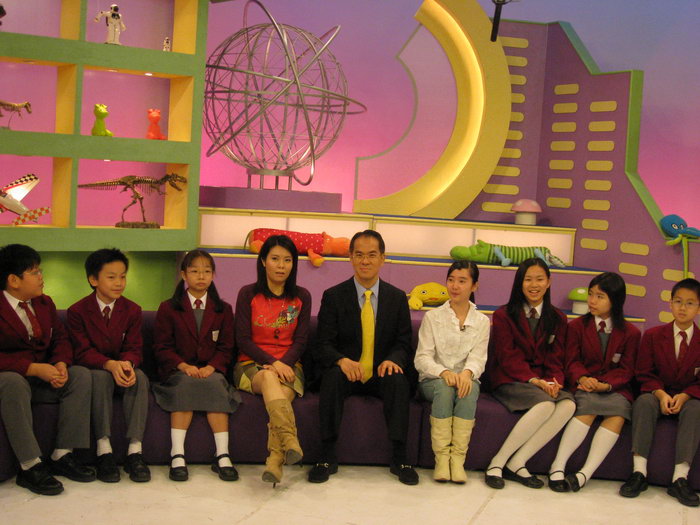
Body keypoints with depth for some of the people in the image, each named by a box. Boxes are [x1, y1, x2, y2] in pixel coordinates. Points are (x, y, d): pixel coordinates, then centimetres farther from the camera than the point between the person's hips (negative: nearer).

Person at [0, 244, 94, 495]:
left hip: (44, 377, 7)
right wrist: (33, 369, -27)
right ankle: (30, 466, -34)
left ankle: (62, 456, -18)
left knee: (81, 375, -16)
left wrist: (60, 364, -12)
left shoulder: (44, 303, 11)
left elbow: (61, 339, 10)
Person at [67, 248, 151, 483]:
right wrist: (110, 365, -33)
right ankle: (104, 450, -36)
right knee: (101, 377, -36)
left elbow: (134, 348, -4)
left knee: (140, 378, -30)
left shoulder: (132, 310, 2)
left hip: (123, 368, 2)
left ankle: (135, 450, -34)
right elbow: (83, 352, -13)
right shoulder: (77, 311, -6)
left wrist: (127, 364, -30)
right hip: (93, 370, -2)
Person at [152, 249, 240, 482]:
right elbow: (162, 347, 2)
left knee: (214, 385, -32)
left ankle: (222, 455, -34)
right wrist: (183, 365, -16)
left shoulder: (223, 309, 12)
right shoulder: (168, 308, 8)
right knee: (186, 385, -34)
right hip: (179, 370, -1)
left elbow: (226, 348, 7)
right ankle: (177, 455, -38)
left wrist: (211, 367, -13)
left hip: (211, 371, 1)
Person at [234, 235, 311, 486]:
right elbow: (243, 340, -3)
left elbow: (300, 341, 5)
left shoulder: (301, 297, 10)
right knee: (270, 377, -38)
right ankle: (289, 440, -55)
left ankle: (275, 459, -47)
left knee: (281, 396, -34)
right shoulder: (248, 294, 4)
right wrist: (272, 364, -17)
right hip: (252, 364, -1)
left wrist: (283, 363, -15)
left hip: (288, 365, 1)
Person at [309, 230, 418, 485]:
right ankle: (327, 457, -28)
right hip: (347, 372, -1)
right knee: (333, 376, -34)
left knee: (398, 379, -32)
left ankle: (399, 458, -26)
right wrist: (342, 361, -27)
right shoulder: (333, 296, 1)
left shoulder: (397, 297, 6)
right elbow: (323, 345, -4)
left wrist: (393, 359, -20)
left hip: (381, 374, 1)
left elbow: (404, 343, 4)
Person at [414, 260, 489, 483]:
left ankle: (458, 457, -35)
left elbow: (478, 358, -5)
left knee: (470, 389, -34)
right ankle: (441, 457, -34)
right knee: (444, 387, -35)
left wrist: (467, 372, -29)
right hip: (433, 379, -1)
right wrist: (444, 372, -25)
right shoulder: (432, 317, 5)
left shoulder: (482, 321, 9)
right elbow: (422, 358, -4)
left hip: (465, 379, 1)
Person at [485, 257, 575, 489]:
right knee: (545, 404, -34)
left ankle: (516, 463, -26)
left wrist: (554, 381, -13)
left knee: (568, 404, -28)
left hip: (542, 382, 5)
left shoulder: (557, 318, 14)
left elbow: (555, 358, 9)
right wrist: (533, 379, -20)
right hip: (510, 381, -4)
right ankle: (497, 463, -26)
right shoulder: (504, 315, 3)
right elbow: (508, 357, -6)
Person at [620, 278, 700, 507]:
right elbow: (645, 374, 0)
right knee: (643, 402, -33)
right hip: (658, 395, 0)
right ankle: (639, 472, -37)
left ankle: (680, 478, -39)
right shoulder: (652, 335, 4)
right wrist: (661, 394, -20)